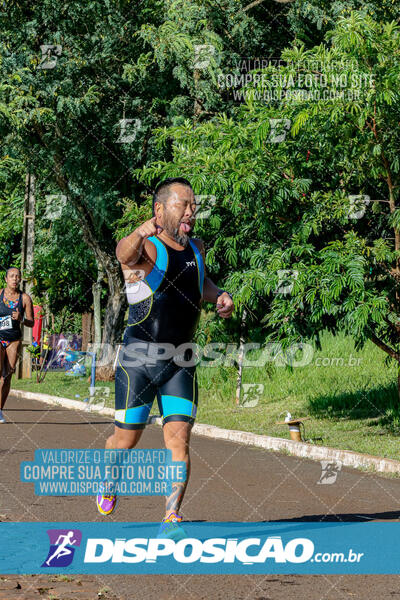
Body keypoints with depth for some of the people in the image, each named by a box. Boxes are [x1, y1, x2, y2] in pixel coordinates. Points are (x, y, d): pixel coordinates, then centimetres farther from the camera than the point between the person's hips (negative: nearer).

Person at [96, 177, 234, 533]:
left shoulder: (197, 249, 9)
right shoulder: (147, 249, -12)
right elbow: (124, 254, -37)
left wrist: (218, 295, 10)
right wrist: (140, 233, -59)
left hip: (180, 364, 4)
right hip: (138, 360, -4)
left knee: (179, 439, -9)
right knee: (126, 439, 8)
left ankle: (171, 518, -5)